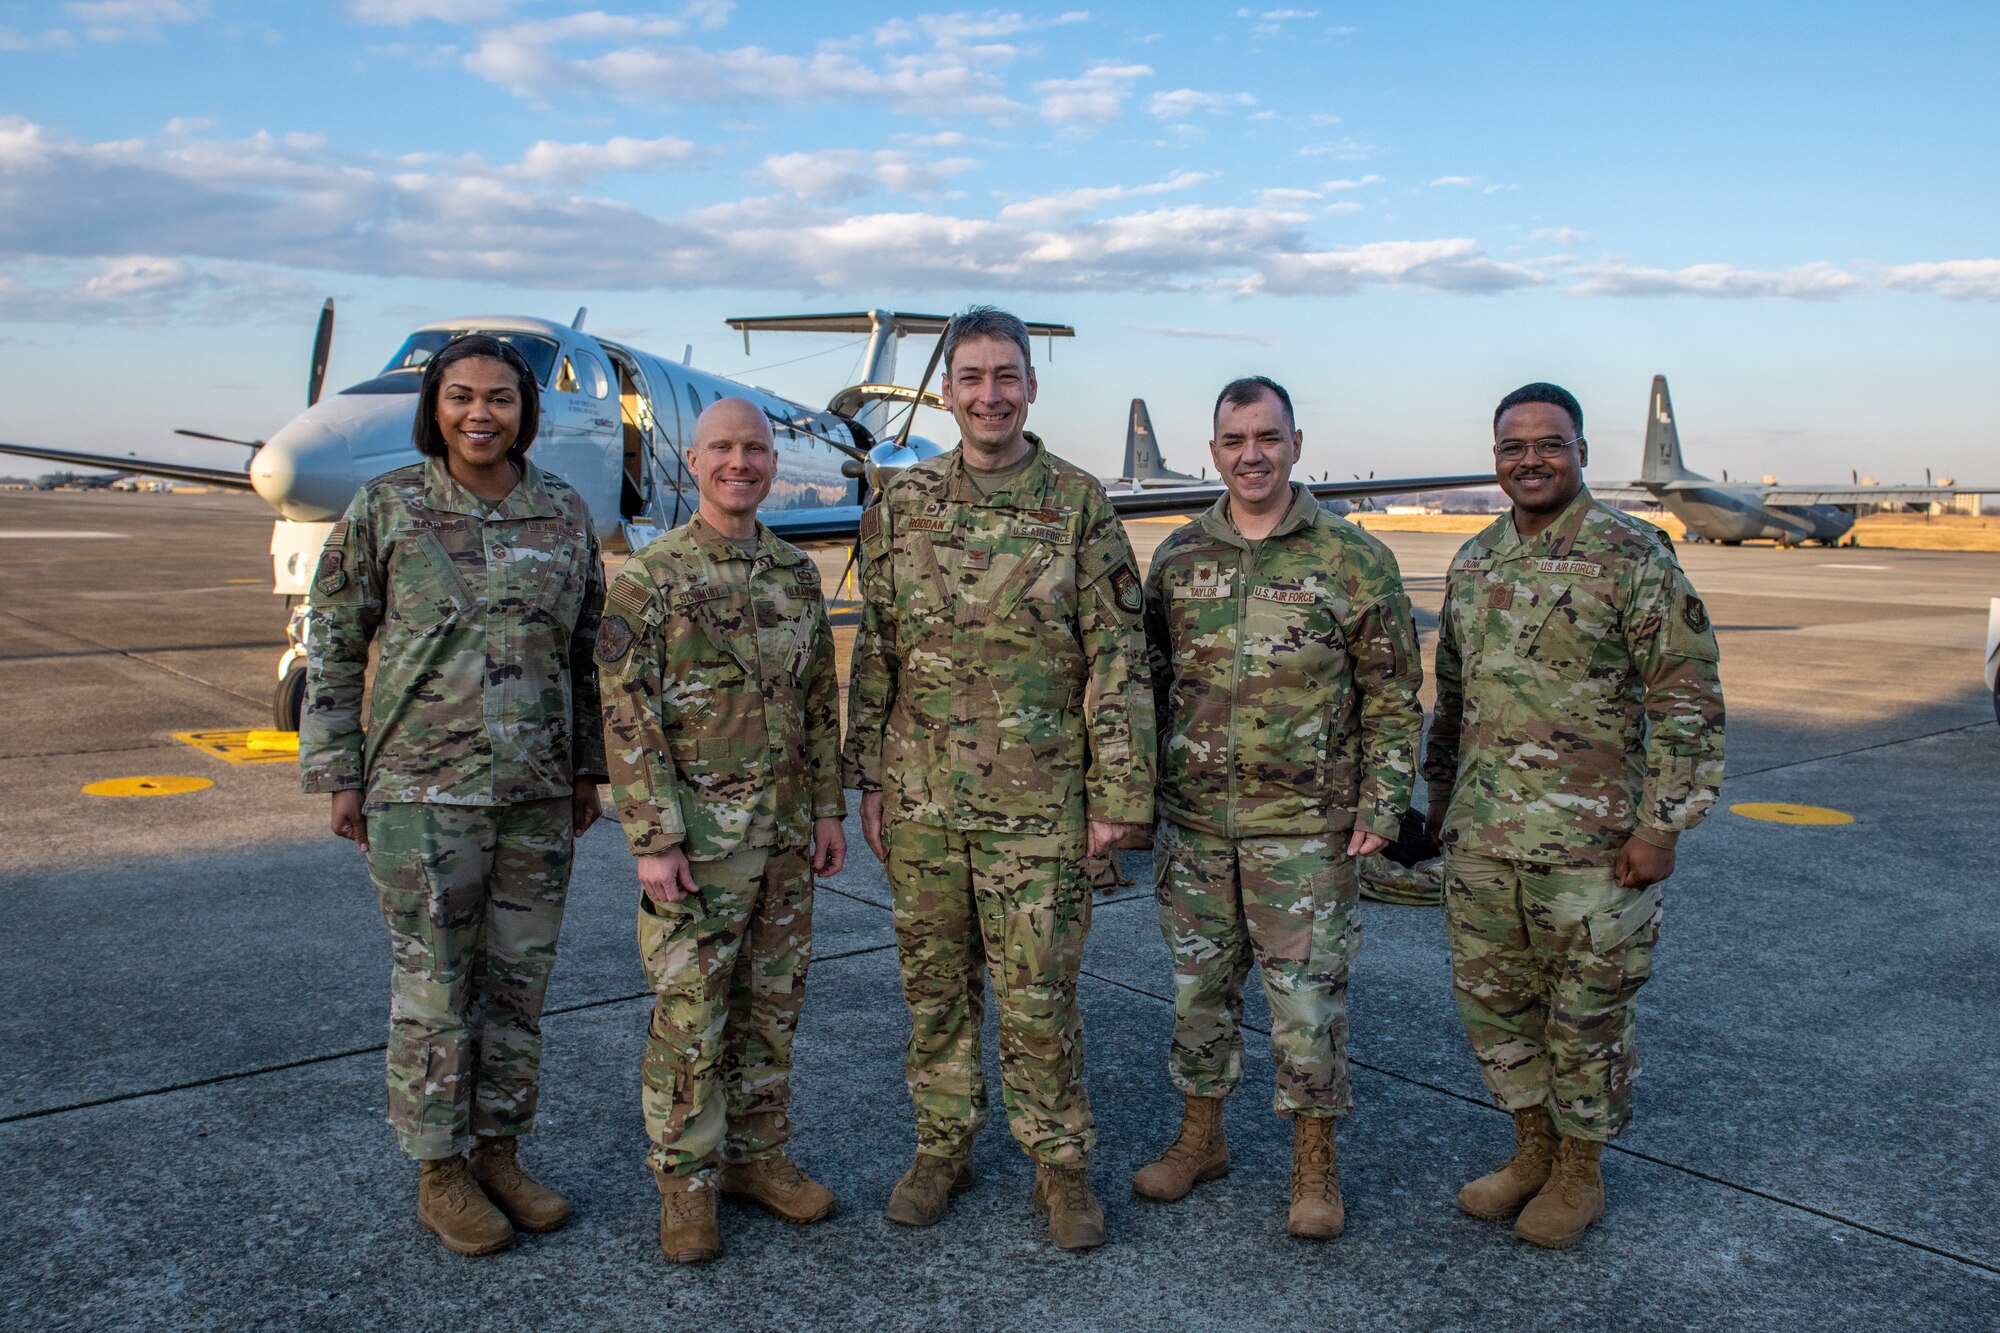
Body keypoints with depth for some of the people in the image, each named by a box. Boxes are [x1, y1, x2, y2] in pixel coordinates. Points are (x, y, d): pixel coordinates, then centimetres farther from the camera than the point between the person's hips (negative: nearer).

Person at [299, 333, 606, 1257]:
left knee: (518, 980, 11)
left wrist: (587, 768, 12)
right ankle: (439, 1173, 21)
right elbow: (333, 645, 0)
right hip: (422, 789, -3)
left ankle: (497, 1152, 28)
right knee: (433, 986, 5)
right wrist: (337, 774, -3)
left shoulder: (565, 514, 5)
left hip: (538, 792, 3)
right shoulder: (386, 508, -3)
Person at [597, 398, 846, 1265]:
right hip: (697, 838, -5)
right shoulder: (649, 578, -8)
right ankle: (685, 1184, 17)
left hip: (783, 835, 6)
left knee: (771, 1004, 14)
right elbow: (628, 720, -12)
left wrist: (829, 809, 8)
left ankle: (755, 1157, 28)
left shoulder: (797, 575, 9)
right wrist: (653, 842, -16)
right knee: (689, 1016, 2)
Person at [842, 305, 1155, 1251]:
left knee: (1038, 994, 4)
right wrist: (870, 781, 7)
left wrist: (1118, 793, -7)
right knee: (934, 984, 14)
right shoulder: (901, 506, 6)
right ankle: (943, 1148, 31)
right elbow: (875, 657, 10)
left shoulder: (1080, 505, -3)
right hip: (921, 799, 3)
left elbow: (1118, 659, -4)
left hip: (1038, 804, -3)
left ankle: (1061, 1162, 23)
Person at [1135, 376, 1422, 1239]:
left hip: (1305, 824, -3)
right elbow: (1152, 679, 12)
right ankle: (1201, 1136, 31)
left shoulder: (1353, 559, -3)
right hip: (1194, 819, 4)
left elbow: (1393, 697, -1)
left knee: (1306, 993, 3)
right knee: (1200, 983, 13)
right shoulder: (1178, 558, 6)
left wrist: (1381, 805, -6)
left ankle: (1315, 1164, 20)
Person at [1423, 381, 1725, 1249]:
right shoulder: (1473, 562, 10)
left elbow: (1688, 698, -9)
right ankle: (1533, 1150, 33)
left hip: (1592, 843, -6)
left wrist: (1661, 824, -13)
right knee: (1491, 1000, 14)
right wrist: (1440, 792, 20)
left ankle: (1579, 1171, 26)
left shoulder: (1633, 556, -8)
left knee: (1586, 1013, 7)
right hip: (1480, 838, 6)